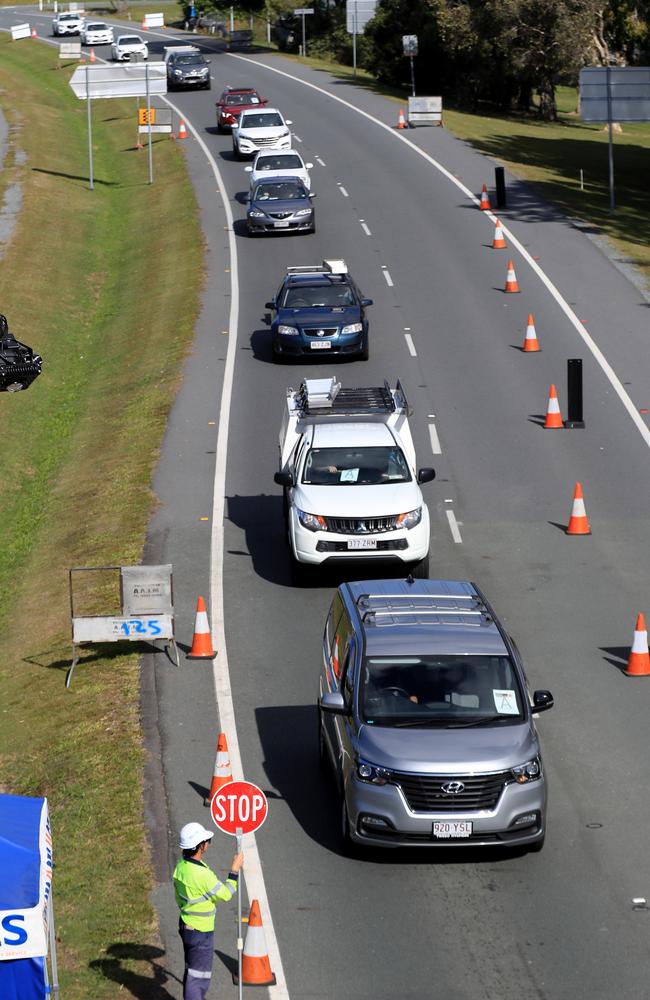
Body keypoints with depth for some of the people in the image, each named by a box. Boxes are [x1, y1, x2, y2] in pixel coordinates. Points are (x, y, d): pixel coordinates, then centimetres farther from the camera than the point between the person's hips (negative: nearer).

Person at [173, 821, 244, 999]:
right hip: (201, 932, -9)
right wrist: (235, 870, -9)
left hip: (186, 924, 9)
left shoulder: (181, 865, -3)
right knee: (199, 976, 3)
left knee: (191, 970, 24)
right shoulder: (202, 874, -30)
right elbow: (225, 895, -17)